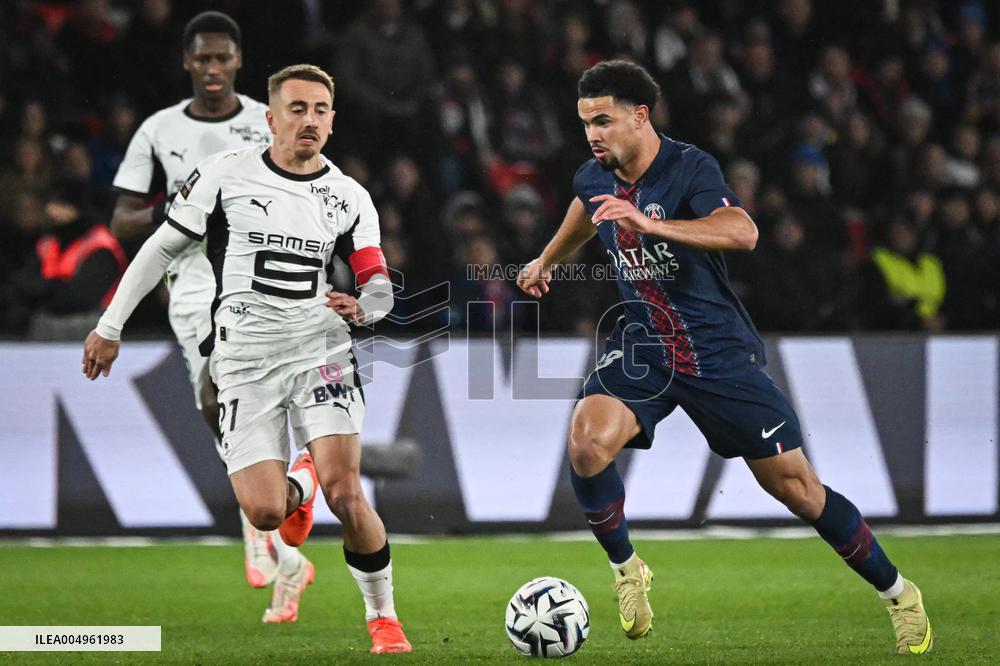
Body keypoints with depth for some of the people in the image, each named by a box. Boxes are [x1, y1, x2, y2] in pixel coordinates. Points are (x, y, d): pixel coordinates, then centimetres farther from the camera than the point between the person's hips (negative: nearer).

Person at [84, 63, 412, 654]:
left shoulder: (349, 198, 5)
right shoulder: (225, 175, 0)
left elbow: (380, 285, 8)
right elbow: (163, 248, 8)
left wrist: (361, 308, -17)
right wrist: (111, 327, 9)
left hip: (319, 350, 0)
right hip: (244, 358, 0)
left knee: (344, 493, -18)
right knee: (263, 512, -12)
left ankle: (384, 617, 2)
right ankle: (298, 488, 27)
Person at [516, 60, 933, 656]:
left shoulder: (690, 169, -19)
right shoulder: (595, 179, 0)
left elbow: (742, 232, -39)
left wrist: (649, 224, -48)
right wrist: (547, 261, 44)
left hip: (719, 353, -4)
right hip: (642, 348, 4)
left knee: (797, 488, 0)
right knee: (588, 443, -25)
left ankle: (898, 594, 19)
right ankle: (627, 571, -1)